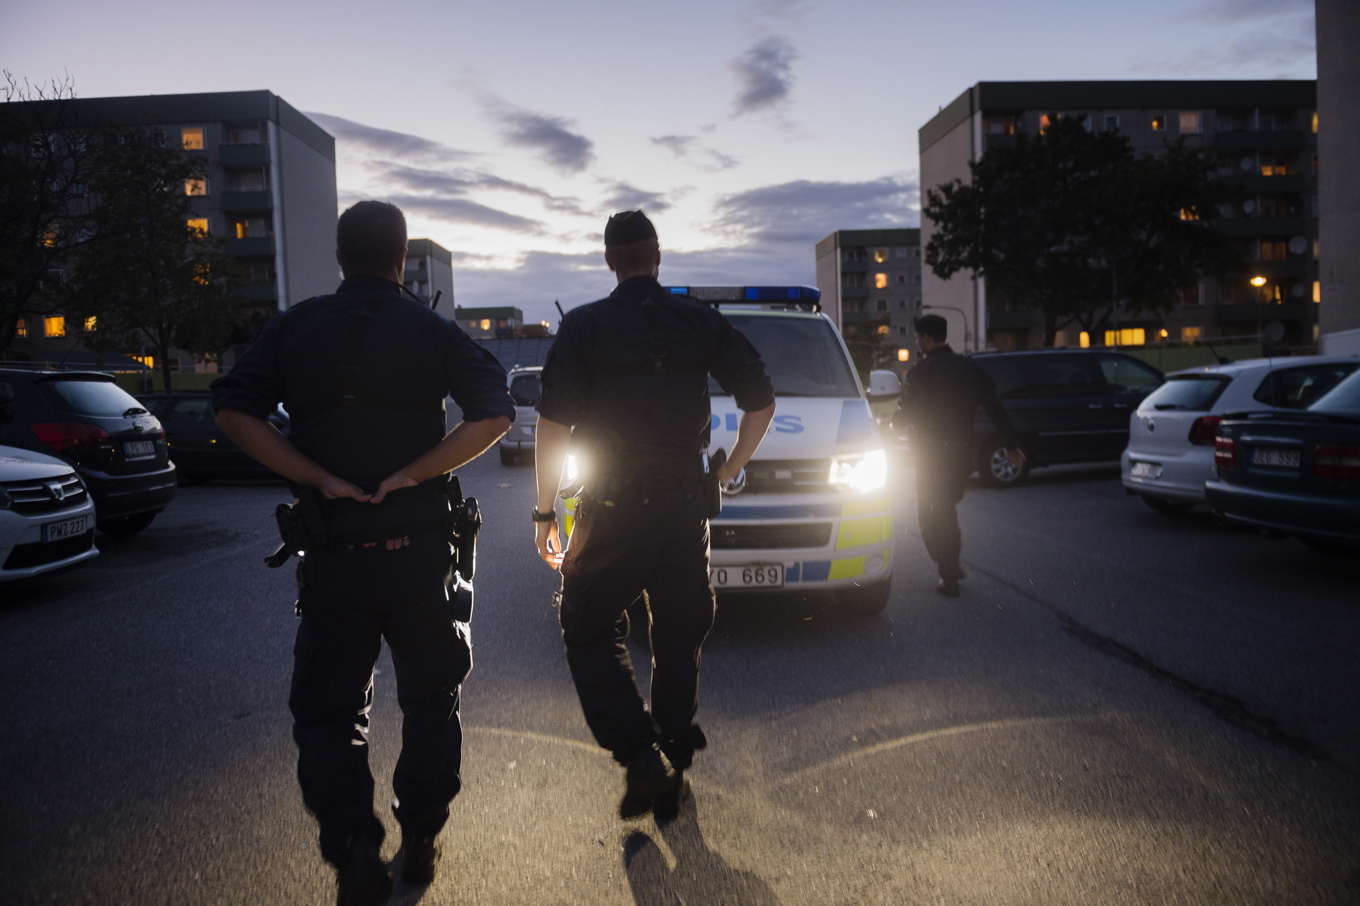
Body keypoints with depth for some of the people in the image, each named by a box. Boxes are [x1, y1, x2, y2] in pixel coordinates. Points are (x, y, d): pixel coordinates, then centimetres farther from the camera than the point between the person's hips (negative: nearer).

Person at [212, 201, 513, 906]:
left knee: (327, 709, 11)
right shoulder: (435, 333, -1)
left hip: (330, 551, 0)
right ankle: (420, 841, 28)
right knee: (429, 699, 17)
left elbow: (233, 413, -7)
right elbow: (494, 414, -12)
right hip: (421, 549, 0)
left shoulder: (297, 329, 2)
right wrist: (411, 474, -11)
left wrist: (323, 479, -10)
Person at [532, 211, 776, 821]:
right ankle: (672, 773, 24)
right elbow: (762, 401, 6)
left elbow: (552, 425, -7)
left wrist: (544, 511, 1)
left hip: (612, 509, -3)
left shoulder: (583, 327, -3)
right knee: (678, 640, 14)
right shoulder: (702, 323, 4)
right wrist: (728, 472, 17)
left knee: (588, 631, 10)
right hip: (686, 505, 3)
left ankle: (639, 756, -3)